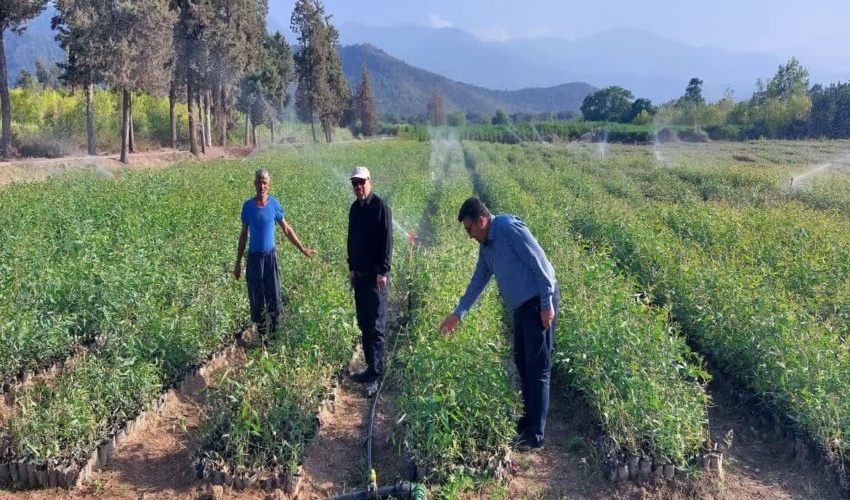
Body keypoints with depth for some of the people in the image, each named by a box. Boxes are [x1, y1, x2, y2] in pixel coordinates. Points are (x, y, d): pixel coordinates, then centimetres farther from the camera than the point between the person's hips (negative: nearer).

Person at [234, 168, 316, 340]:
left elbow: (286, 229, 6)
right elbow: (243, 235, 6)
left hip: (271, 256, 0)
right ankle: (262, 335, 20)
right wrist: (238, 263, 7)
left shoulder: (274, 203, -4)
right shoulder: (247, 206, -2)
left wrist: (302, 249, 5)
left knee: (274, 297, 4)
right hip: (254, 257, 0)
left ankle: (274, 333, 18)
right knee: (256, 299, 6)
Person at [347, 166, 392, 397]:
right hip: (359, 274, 8)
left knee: (376, 326, -6)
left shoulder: (381, 207, -11)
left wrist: (383, 271, -17)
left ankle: (376, 375, -4)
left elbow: (387, 241, -14)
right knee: (364, 325, 12)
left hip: (376, 275, -8)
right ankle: (371, 367, 22)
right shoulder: (354, 208, 11)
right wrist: (351, 268, 16)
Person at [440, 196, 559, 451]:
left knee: (537, 369, -4)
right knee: (522, 362, 16)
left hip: (539, 303, -9)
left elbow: (539, 262, -19)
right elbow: (478, 280, 21)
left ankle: (535, 435, 3)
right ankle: (530, 419, 30)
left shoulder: (509, 228, -16)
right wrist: (458, 313, 21)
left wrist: (547, 304, -20)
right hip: (522, 306, 9)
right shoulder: (486, 246, 12)